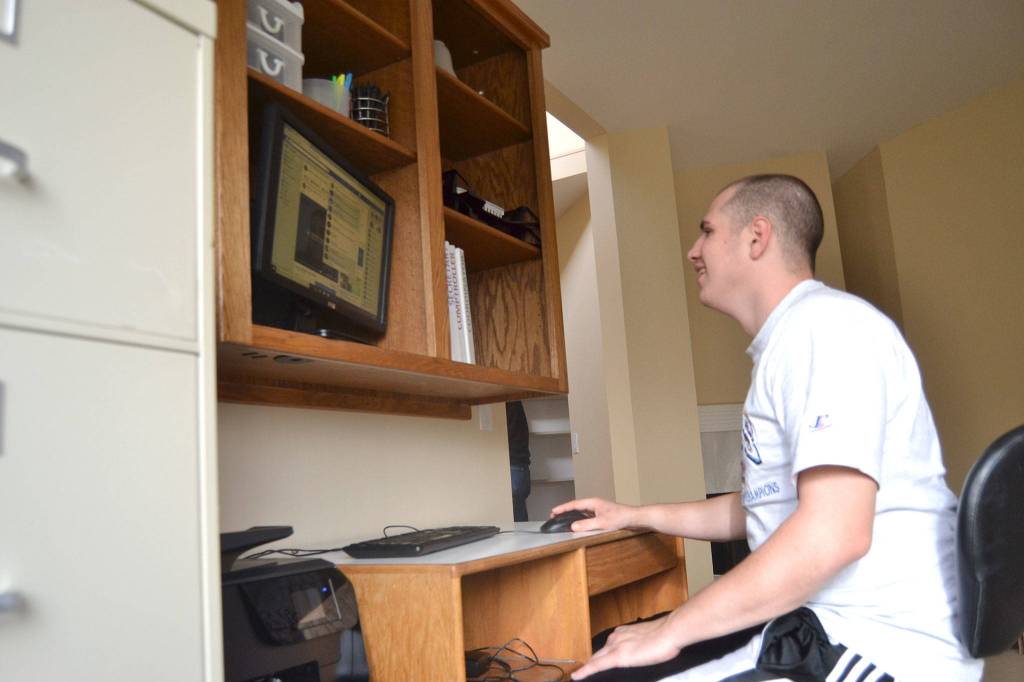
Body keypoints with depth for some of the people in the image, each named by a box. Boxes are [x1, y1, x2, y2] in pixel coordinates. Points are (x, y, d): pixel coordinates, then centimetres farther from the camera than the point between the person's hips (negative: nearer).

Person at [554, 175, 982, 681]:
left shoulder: (824, 322, -15)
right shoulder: (786, 341, 18)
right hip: (819, 621, 10)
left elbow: (833, 534, -26)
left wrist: (670, 631, -18)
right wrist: (636, 517, 25)